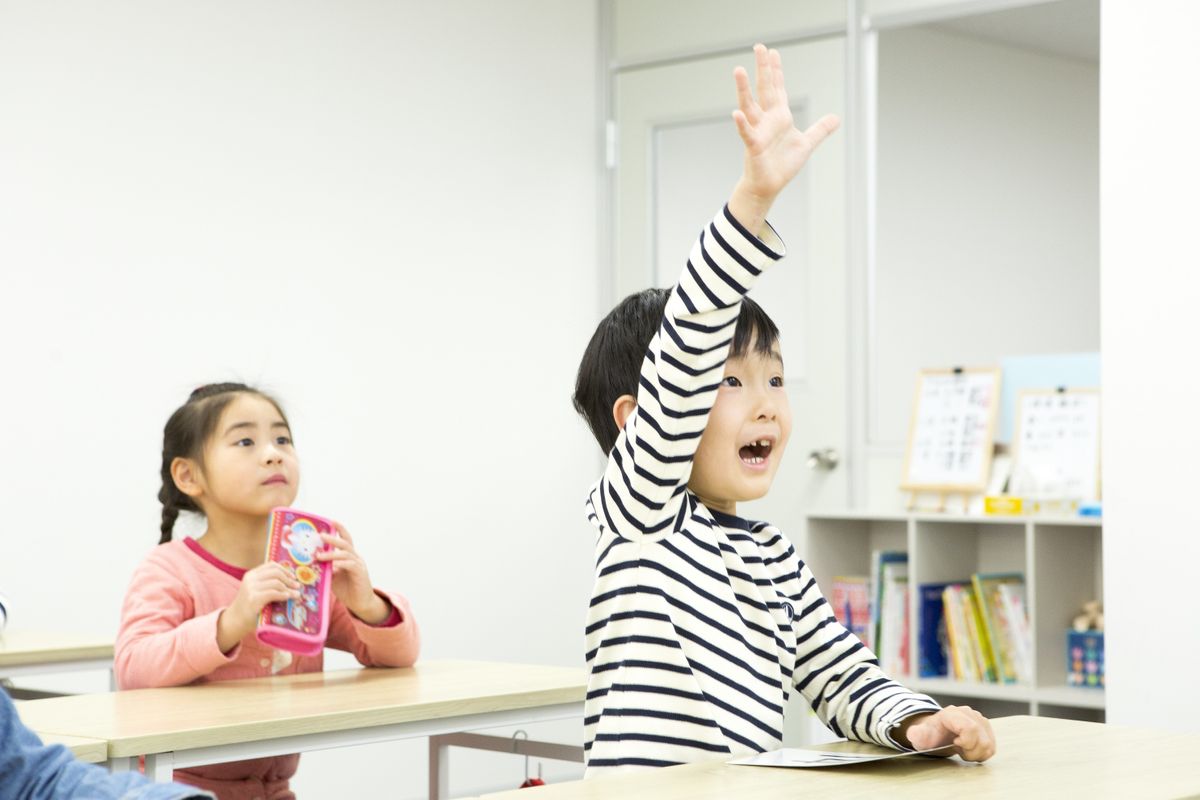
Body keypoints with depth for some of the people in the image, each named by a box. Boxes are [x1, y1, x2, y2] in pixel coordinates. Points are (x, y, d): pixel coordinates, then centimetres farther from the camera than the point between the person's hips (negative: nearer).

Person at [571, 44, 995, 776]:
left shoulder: (773, 555, 18)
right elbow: (686, 351, -15)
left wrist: (916, 722, -2)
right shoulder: (636, 510, -2)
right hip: (644, 790, -5)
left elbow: (844, 681, 19)